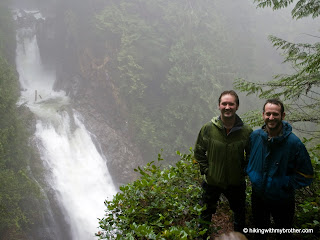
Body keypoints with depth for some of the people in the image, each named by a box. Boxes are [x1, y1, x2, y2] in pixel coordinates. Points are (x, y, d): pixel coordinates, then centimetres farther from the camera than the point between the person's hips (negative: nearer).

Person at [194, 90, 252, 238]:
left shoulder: (246, 131, -16)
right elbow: (199, 152, -1)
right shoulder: (208, 128, -16)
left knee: (239, 214, 24)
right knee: (206, 214, 20)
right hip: (212, 181, 0)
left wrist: (243, 171, -4)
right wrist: (206, 170, -6)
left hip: (236, 183, 1)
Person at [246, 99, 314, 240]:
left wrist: (285, 183, -22)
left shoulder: (294, 142, -22)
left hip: (282, 200, -3)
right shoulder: (255, 136, -10)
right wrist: (251, 173, -4)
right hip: (258, 195, 3)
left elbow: (306, 176, -14)